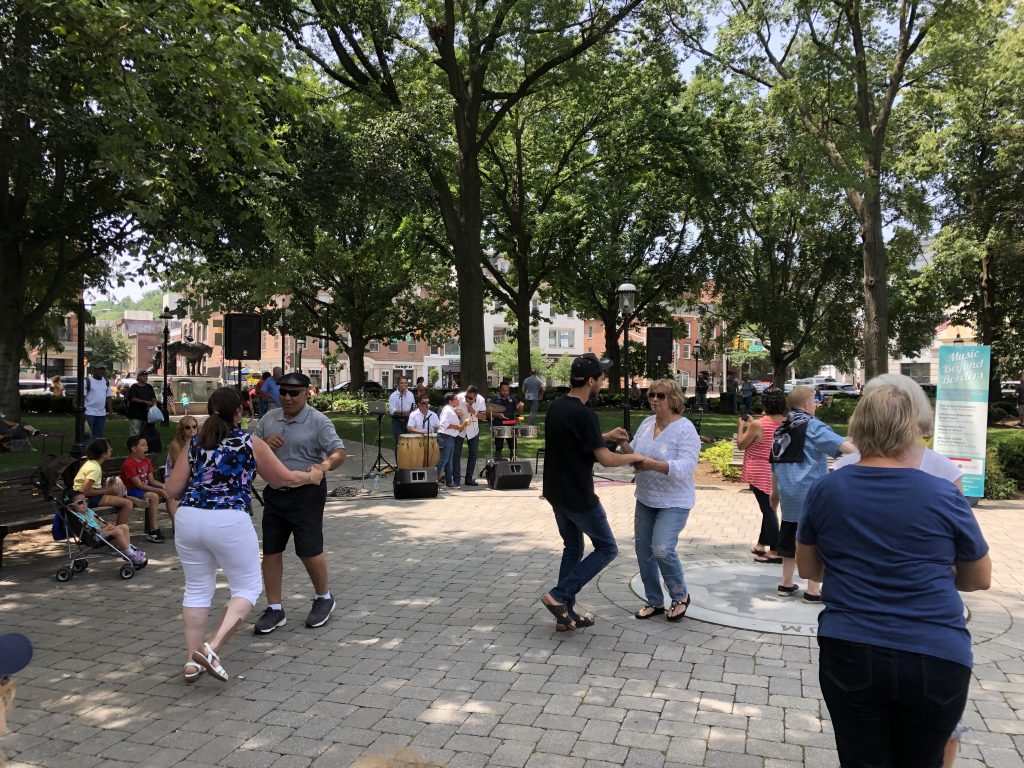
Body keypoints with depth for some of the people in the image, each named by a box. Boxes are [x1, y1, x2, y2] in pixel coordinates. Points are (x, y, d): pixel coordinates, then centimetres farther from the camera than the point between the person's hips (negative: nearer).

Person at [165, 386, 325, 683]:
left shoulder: (195, 443, 12)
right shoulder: (251, 443, 4)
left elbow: (173, 489, 11)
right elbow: (285, 479, 12)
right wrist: (311, 476, 30)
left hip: (189, 518, 5)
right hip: (229, 522, -4)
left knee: (197, 589, 17)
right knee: (247, 588, 9)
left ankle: (192, 660, 20)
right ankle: (212, 648, -6)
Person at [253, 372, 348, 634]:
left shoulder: (318, 421, -9)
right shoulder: (269, 418, 8)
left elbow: (339, 451, -17)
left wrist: (325, 465, -39)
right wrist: (265, 443, -9)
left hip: (306, 494, -5)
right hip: (274, 494, 6)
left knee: (309, 550, -1)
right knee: (271, 551, 8)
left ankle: (323, 598, 25)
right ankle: (274, 609, 21)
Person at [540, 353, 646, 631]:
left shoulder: (555, 407, 5)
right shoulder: (583, 415, -23)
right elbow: (606, 459, -23)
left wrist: (606, 436, 17)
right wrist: (635, 457, -6)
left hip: (556, 493, 8)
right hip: (579, 498, -8)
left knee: (572, 548, 19)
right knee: (607, 548, 8)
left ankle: (565, 614, 23)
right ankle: (559, 595, 1)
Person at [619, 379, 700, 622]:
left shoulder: (685, 429, -15)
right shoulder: (647, 423, 5)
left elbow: (686, 466, -25)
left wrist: (654, 464, -36)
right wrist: (625, 445, -12)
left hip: (674, 502, -7)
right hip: (645, 499, 7)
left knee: (662, 549, -17)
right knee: (643, 550, 8)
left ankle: (680, 596, 9)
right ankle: (654, 602, 25)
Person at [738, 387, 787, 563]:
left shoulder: (757, 426, -19)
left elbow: (741, 445, -7)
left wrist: (741, 427, 8)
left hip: (760, 474, -6)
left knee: (768, 510, -2)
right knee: (769, 508, 17)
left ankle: (775, 551, 0)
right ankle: (761, 545, 29)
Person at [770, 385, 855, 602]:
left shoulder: (781, 430, 13)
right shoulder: (813, 426, -9)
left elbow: (775, 464, 20)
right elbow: (840, 444, -26)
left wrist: (775, 492, 28)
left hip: (788, 494, 7)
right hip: (812, 493, -7)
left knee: (790, 536, 16)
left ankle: (786, 584, 25)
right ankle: (813, 590, 4)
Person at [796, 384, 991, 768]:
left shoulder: (825, 490, -3)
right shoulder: (945, 495, -8)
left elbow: (809, 569, 8)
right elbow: (980, 578, 7)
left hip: (850, 656, 1)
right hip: (936, 659, 0)